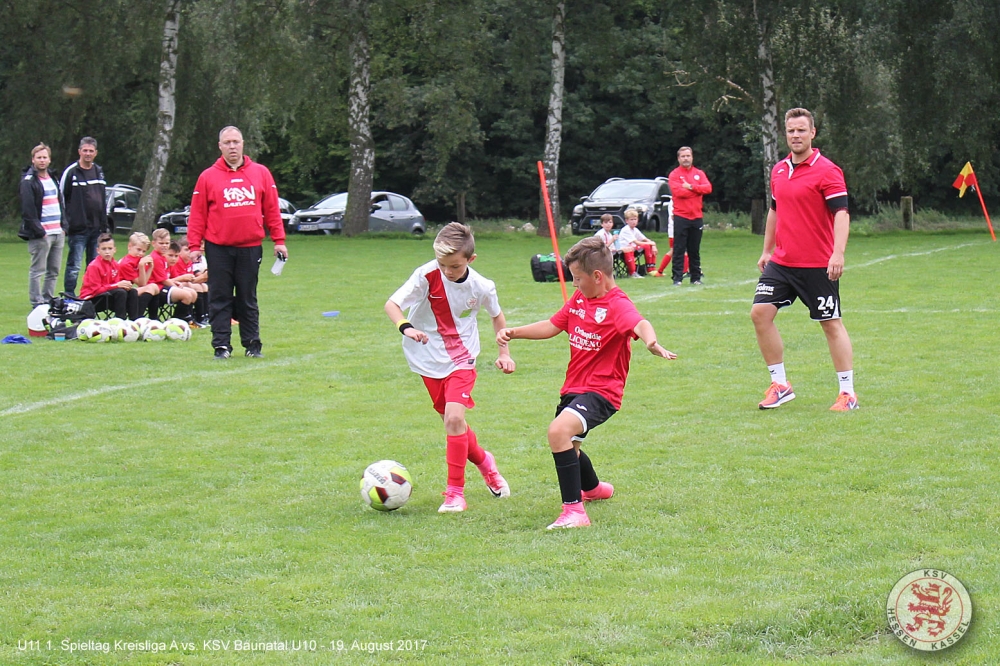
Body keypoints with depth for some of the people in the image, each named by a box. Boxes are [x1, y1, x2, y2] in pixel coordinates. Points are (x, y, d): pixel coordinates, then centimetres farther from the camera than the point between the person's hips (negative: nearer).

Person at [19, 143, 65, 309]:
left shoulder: (53, 179, 17)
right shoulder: (29, 181, -8)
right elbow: (28, 210, -14)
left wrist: (63, 226, 14)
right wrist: (38, 230, -18)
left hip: (58, 233, 8)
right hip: (40, 234, -8)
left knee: (54, 271, 10)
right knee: (37, 271, -5)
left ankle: (48, 301, 17)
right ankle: (37, 304, -3)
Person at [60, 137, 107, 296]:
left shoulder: (99, 172, 14)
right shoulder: (71, 172, -5)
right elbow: (61, 198, -6)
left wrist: (104, 222, 17)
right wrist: (65, 224, -10)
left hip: (97, 228, 6)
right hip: (78, 228, -6)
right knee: (74, 266, -6)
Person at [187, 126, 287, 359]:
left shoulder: (261, 173, 5)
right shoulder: (208, 177, 2)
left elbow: (272, 209, 6)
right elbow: (197, 214, 1)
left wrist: (279, 240, 2)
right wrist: (194, 246, -5)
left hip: (250, 247, 1)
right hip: (218, 248, -1)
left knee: (248, 299, 8)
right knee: (219, 299, 1)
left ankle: (252, 344, 13)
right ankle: (221, 345, 5)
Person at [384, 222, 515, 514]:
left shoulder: (482, 287, -11)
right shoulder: (427, 275, -17)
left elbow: (497, 316, 11)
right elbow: (392, 304, -21)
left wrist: (504, 353, 8)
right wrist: (406, 327, -40)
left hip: (462, 360, -1)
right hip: (430, 361, 1)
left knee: (454, 417, -19)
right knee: (452, 421, 8)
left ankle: (455, 492, -10)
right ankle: (483, 461, 40)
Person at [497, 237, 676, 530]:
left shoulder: (618, 305, -19)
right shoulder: (579, 298, 8)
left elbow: (640, 324, -40)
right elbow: (552, 326, 19)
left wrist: (651, 343, -62)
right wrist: (513, 332, 9)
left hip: (601, 390, -10)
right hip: (574, 386, 10)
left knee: (559, 431, -33)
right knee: (566, 445, 29)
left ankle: (574, 510, -30)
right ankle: (593, 488, 61)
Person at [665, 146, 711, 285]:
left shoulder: (699, 173, 12)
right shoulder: (674, 174, 0)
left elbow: (708, 188, -3)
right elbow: (677, 191, -15)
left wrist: (691, 187, -13)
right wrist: (697, 190, -7)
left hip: (697, 217, 3)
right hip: (681, 217, -3)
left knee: (695, 250, 8)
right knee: (679, 249, -5)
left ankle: (696, 277, 13)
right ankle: (677, 278, -5)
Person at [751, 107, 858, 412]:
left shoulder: (826, 171, -11)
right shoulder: (779, 170, 10)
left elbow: (841, 213, -18)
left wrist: (838, 253, -29)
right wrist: (767, 250, 22)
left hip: (817, 265, -6)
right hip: (781, 261, 7)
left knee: (831, 324, 0)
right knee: (760, 312, -3)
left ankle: (848, 393, 7)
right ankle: (780, 385, 6)